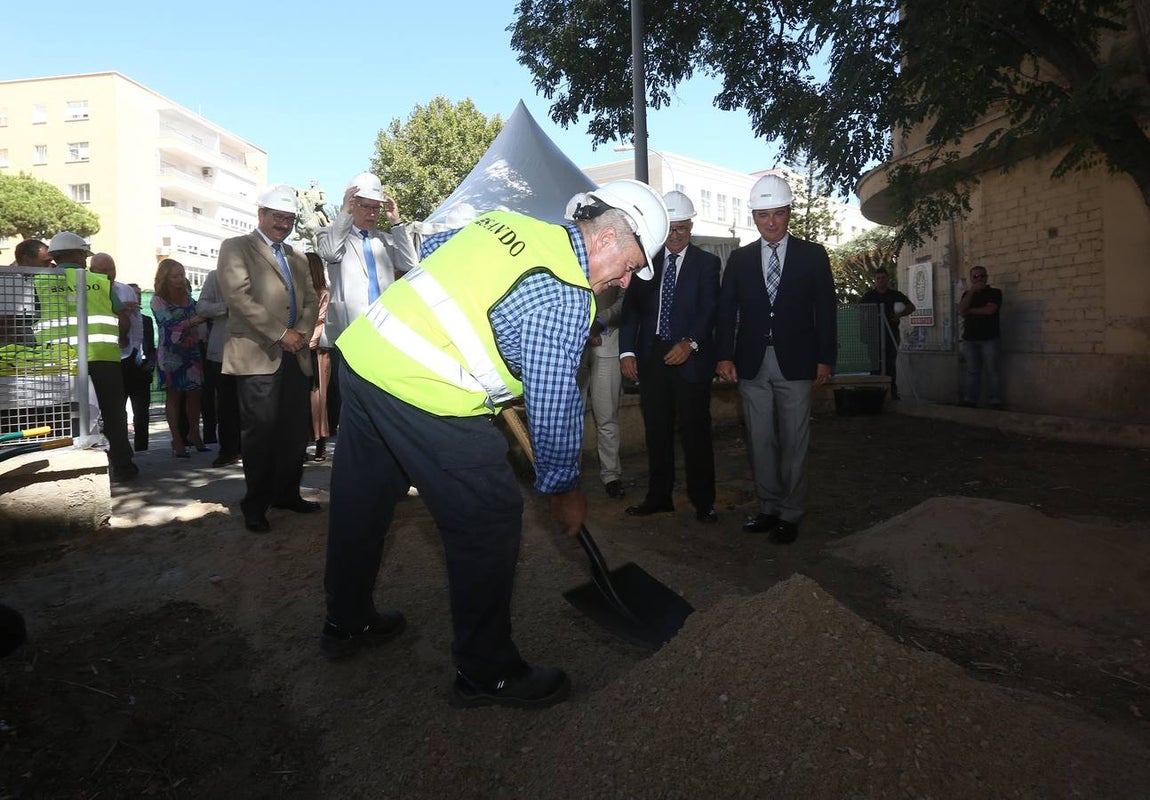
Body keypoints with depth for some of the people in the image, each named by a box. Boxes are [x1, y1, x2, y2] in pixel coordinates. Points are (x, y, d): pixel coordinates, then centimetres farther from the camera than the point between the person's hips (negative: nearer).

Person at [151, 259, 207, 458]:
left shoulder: (188, 296, 11)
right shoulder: (158, 300, -3)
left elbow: (197, 318, 23)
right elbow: (169, 325, -16)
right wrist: (193, 321, -29)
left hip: (192, 350, 4)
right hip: (171, 354, -4)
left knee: (194, 393, 3)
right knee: (173, 395, -1)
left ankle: (193, 434, 15)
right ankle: (177, 441, 0)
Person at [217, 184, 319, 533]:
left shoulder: (297, 258, 22)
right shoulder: (236, 248, 3)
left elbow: (311, 300, 16)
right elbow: (239, 297, -10)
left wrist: (302, 333, -4)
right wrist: (280, 334, -15)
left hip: (295, 356, 6)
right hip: (258, 356, -6)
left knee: (296, 431, 7)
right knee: (261, 432, -3)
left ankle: (287, 493, 20)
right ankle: (256, 505, 8)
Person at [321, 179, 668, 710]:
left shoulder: (506, 223, 13)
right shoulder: (564, 295, -12)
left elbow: (434, 251, 26)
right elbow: (554, 403, -10)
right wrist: (563, 489, 4)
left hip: (362, 350, 10)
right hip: (424, 393, -10)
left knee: (361, 503, 22)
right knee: (490, 521, 1)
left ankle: (346, 623, 43)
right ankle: (486, 672, 14)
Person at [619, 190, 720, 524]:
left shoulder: (707, 263, 4)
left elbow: (709, 309, -7)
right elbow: (631, 307, 6)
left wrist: (690, 343, -23)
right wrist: (627, 351, -5)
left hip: (690, 357, -3)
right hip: (651, 356, 3)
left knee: (696, 432, 2)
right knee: (656, 431, 10)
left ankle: (703, 501, 14)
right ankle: (659, 496, 22)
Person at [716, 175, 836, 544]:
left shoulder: (812, 254, 5)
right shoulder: (739, 259, 10)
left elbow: (825, 310, 4)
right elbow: (726, 310, 7)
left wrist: (825, 358, -2)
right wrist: (725, 355, -3)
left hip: (795, 362, -2)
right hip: (752, 364, 2)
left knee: (794, 442, 2)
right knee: (760, 441, 8)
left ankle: (790, 514, 12)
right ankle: (769, 507, 20)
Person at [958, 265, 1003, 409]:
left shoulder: (995, 292, 4)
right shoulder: (967, 294, 16)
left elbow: (989, 310, -12)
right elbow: (961, 309, -3)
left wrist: (970, 311, 0)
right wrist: (972, 290, -9)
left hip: (989, 339, -3)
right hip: (969, 339, 3)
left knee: (992, 372, -3)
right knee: (972, 372, 4)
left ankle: (995, 402, -1)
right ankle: (969, 400, 5)